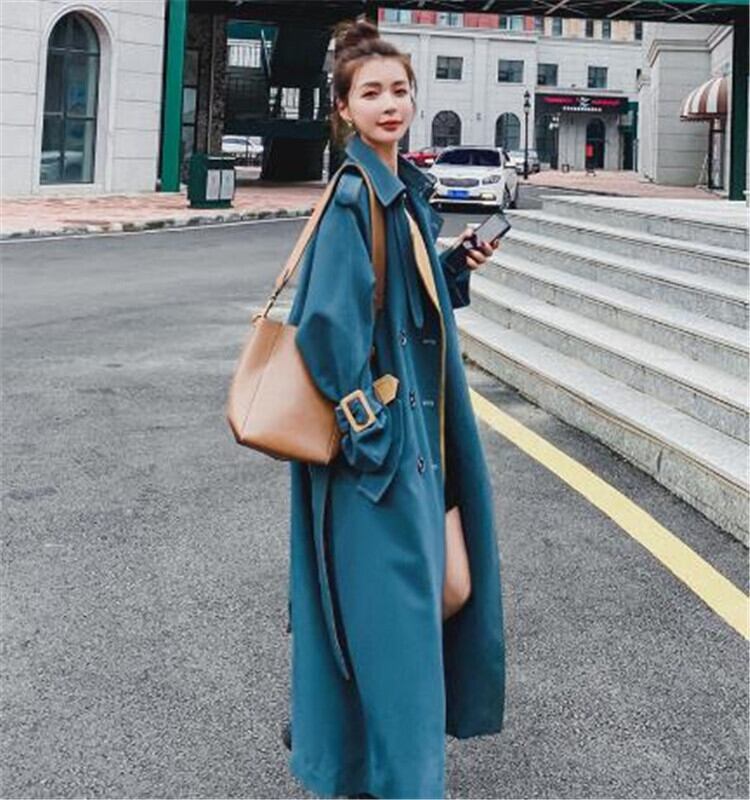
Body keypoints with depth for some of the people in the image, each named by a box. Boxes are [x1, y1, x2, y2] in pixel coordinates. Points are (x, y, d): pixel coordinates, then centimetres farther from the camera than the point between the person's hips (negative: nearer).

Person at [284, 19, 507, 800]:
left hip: (415, 416, 9)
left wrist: (459, 268, 4)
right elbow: (327, 318, -22)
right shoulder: (354, 196, -17)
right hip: (377, 426, -9)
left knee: (404, 581, 17)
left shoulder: (409, 190, 10)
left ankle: (342, 736, 38)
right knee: (389, 593, -2)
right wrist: (367, 427, -21)